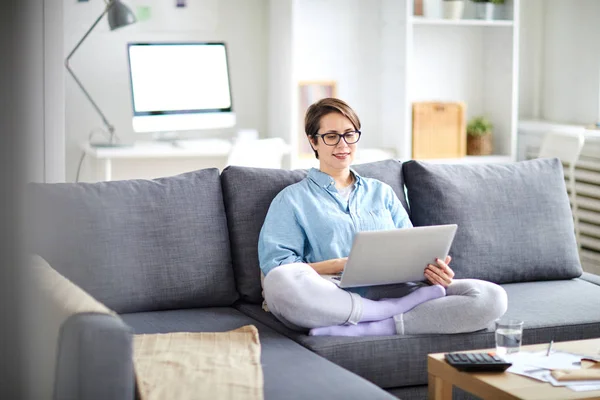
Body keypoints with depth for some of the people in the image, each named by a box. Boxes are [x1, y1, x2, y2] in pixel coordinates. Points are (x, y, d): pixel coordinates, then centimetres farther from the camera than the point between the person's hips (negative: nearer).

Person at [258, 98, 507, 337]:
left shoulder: (382, 193, 28)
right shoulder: (293, 199, 15)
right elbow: (274, 264, 0)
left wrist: (433, 270, -6)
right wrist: (342, 265, -13)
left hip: (393, 291, 4)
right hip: (336, 298, -4)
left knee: (490, 297, -22)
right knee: (280, 280, -38)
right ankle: (394, 312, -26)